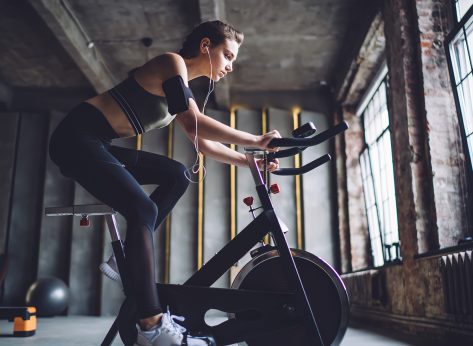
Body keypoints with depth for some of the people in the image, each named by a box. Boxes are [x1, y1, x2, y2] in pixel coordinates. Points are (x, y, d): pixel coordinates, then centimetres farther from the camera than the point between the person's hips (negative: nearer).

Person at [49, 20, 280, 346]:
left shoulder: (183, 88, 17)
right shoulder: (172, 63, -9)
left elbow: (204, 144, 18)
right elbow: (195, 124, -22)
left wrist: (249, 160, 12)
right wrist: (256, 140, -18)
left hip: (97, 144, 9)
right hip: (77, 137, -9)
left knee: (177, 175, 4)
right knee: (143, 209, -23)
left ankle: (127, 259, 4)